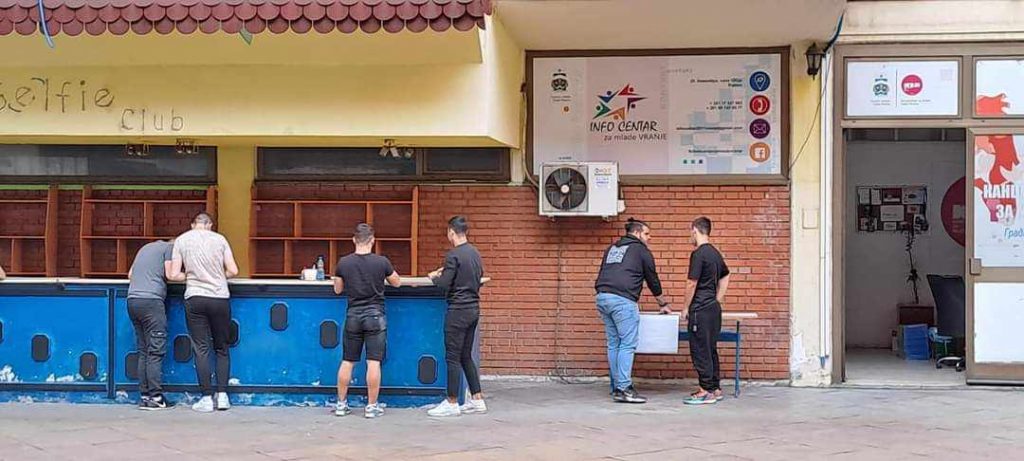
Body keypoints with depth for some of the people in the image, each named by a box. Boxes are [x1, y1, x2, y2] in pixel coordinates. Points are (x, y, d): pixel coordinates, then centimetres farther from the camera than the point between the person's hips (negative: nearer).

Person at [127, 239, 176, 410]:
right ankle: (155, 397, -7)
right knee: (156, 351, -5)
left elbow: (130, 274, 27)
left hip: (132, 300, 7)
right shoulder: (170, 247, 7)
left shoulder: (146, 248, 28)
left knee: (143, 351, 9)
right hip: (151, 299, -7)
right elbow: (170, 274, -4)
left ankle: (144, 396, 8)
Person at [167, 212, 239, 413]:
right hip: (220, 298, 1)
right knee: (221, 348, 11)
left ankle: (207, 399, 1)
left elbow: (174, 275, 0)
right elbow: (233, 271, 0)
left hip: (195, 298, -1)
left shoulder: (181, 240, 3)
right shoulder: (219, 239, 3)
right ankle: (222, 396, 7)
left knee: (201, 349, 2)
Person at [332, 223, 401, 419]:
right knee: (373, 362, 0)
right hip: (375, 315, -2)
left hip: (353, 315, 2)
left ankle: (341, 404, 16)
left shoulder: (343, 263, -3)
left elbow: (337, 289, 10)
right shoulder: (381, 262, -8)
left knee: (347, 361, 10)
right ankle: (371, 406, 2)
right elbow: (397, 283, 7)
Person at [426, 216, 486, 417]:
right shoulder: (475, 253, 11)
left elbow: (444, 285, -17)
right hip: (474, 309, 8)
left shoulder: (454, 255, -14)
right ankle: (477, 400, 15)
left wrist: (434, 277, 5)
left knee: (453, 357, -1)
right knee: (466, 356, 15)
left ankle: (452, 404, 3)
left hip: (458, 310, -8)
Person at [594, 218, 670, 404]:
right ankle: (624, 389, -9)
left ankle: (617, 387, 14)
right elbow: (652, 280, 14)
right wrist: (663, 304, 27)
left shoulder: (612, 249, 26)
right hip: (623, 300, -7)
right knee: (628, 344, -5)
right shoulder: (641, 251, 7)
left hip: (602, 297, 7)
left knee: (613, 344, 12)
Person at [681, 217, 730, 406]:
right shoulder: (715, 253, 13)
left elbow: (692, 284, -16)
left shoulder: (698, 254, -15)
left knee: (700, 350, -4)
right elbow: (725, 277, 25)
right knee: (711, 349, 14)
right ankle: (715, 389, 18)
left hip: (701, 309, -9)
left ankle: (707, 391, -3)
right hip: (714, 308, 9)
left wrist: (686, 308, -5)